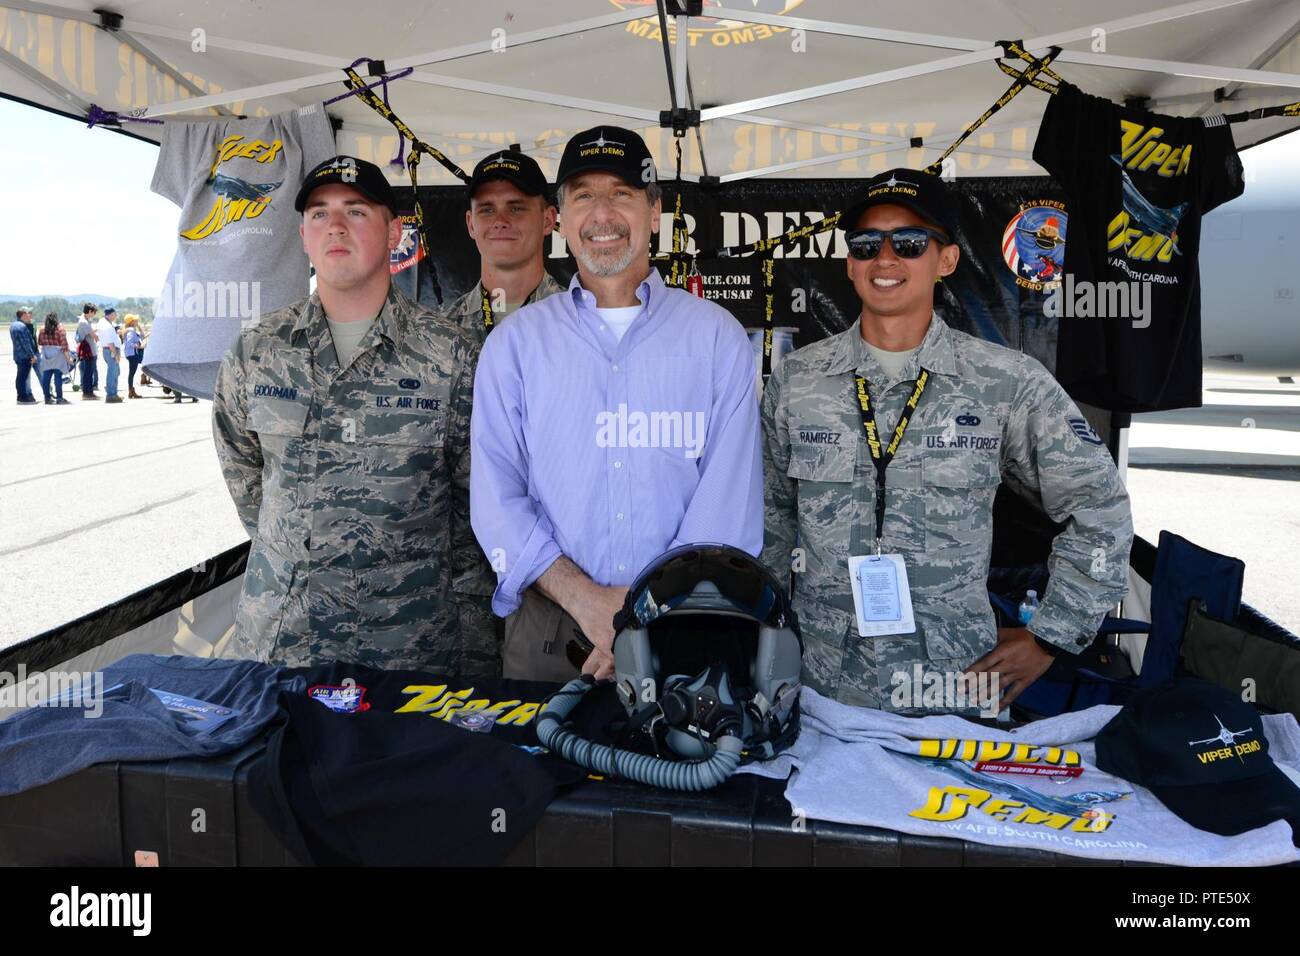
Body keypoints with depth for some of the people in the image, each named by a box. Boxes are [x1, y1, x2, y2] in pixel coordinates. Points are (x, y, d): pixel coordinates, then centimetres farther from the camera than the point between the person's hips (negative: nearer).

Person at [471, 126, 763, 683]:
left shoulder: (717, 336, 3)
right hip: (548, 627, 1)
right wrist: (585, 598, -15)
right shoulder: (514, 343, 6)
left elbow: (731, 494, -4)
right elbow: (496, 495, -1)